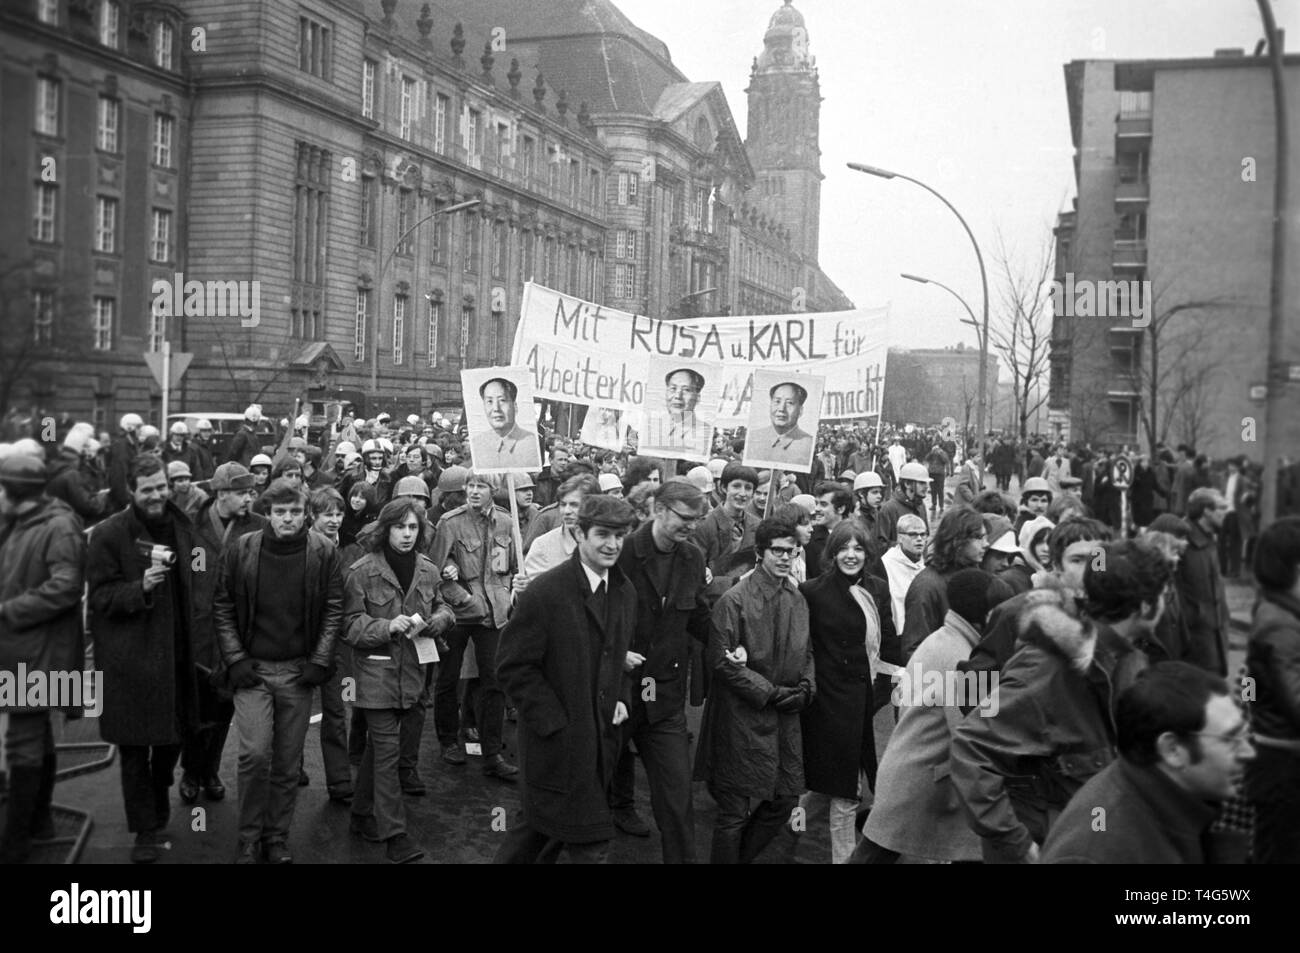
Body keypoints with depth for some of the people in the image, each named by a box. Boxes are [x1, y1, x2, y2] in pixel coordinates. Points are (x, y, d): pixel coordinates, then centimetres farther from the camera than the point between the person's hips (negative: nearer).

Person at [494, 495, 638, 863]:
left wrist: (621, 697, 4)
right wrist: (555, 723, -16)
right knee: (591, 842, 0)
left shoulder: (625, 592, 5)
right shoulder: (545, 592, -17)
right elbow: (513, 667, -15)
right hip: (557, 737, -6)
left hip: (602, 735, 6)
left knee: (543, 825, 19)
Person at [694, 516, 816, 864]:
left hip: (786, 718, 7)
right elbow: (722, 661, -15)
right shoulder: (734, 600, -13)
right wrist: (771, 693, -16)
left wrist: (805, 687, -3)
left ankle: (742, 856, 32)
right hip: (743, 719, -6)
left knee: (784, 801, 13)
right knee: (735, 811, 0)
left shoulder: (797, 600, 8)